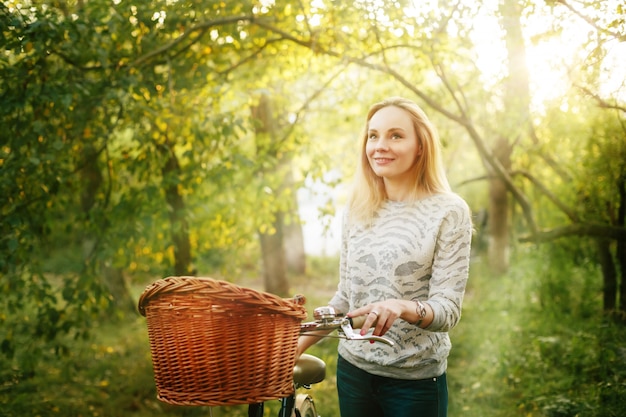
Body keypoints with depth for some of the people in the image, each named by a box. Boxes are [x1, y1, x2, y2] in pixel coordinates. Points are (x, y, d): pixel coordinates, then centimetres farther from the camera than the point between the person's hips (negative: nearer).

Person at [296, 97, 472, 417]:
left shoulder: (448, 212, -10)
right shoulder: (356, 211, 3)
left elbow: (448, 309, -15)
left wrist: (401, 307, -34)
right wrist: (299, 344, 4)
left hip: (415, 379, -4)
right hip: (353, 368, 4)